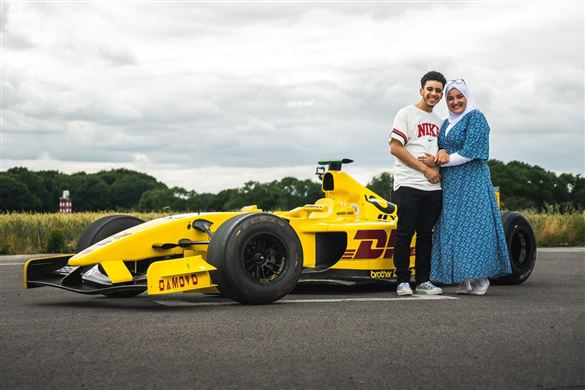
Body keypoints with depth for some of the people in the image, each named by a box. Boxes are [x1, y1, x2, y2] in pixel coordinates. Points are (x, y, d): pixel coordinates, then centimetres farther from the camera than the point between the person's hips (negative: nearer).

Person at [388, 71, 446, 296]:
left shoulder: (438, 122, 19)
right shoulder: (407, 114, 0)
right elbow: (395, 148, -8)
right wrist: (425, 169, -11)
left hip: (433, 187, 6)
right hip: (408, 185, -6)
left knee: (426, 234, 7)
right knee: (405, 233, -5)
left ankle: (423, 280, 12)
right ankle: (402, 281, 0)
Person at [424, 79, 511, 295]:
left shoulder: (476, 117, -4)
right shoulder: (447, 123, 18)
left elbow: (469, 151, -13)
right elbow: (440, 146, 14)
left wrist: (441, 160, -12)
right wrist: (441, 152, -10)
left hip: (472, 181, -7)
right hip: (450, 184, 7)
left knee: (473, 225, -10)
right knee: (453, 228, 1)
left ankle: (481, 277, -6)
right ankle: (464, 279, 3)